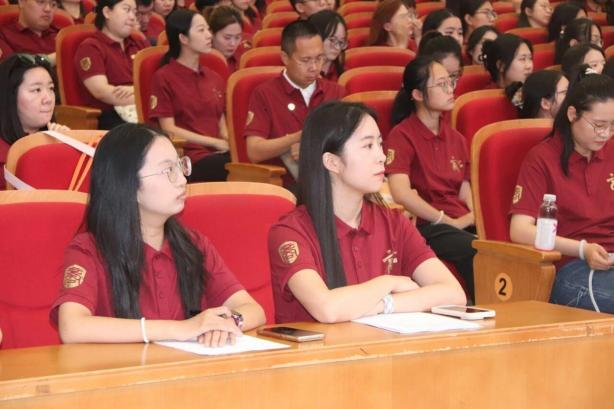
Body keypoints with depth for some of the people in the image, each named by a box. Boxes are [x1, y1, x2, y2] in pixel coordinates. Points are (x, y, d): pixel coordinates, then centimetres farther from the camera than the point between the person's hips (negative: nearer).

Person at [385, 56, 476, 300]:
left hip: (462, 224, 6)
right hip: (427, 226, -6)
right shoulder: (402, 136, -1)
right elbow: (402, 194, -14)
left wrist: (469, 217, -4)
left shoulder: (455, 138, 23)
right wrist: (448, 221, -11)